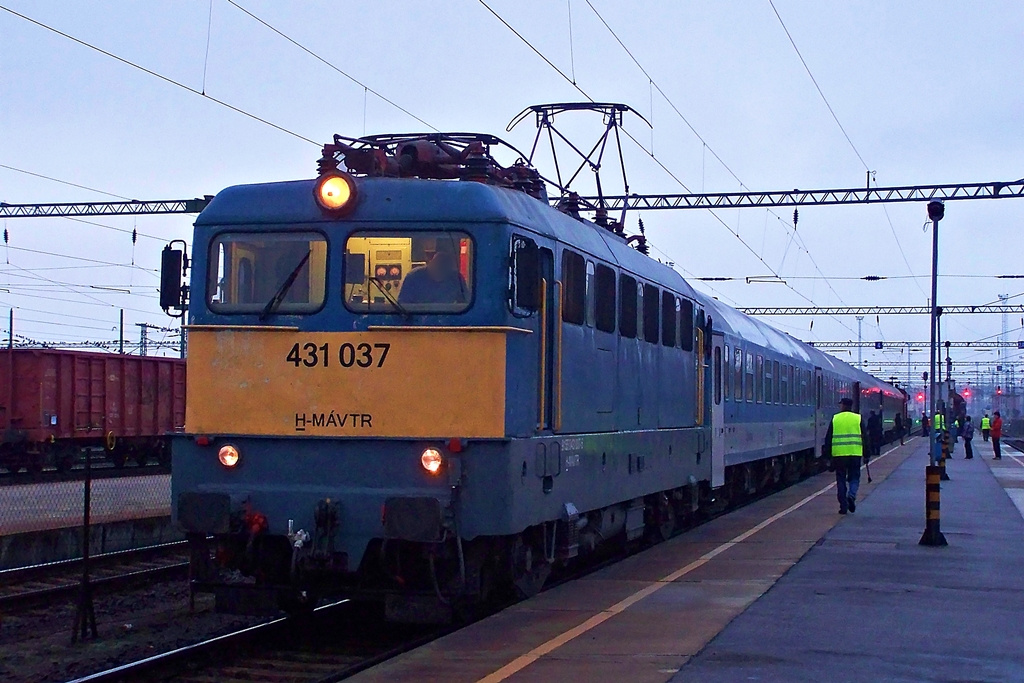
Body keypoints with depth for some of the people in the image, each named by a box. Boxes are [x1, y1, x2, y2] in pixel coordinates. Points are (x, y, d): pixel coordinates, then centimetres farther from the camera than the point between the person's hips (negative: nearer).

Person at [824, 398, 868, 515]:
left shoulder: (835, 418, 5)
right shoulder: (858, 418, 4)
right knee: (854, 477, 11)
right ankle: (851, 496, -15)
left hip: (838, 454, 0)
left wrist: (828, 456, 9)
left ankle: (843, 506, 5)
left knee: (841, 480, 8)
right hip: (855, 454, 0)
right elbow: (865, 437, 3)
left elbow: (828, 438, 4)